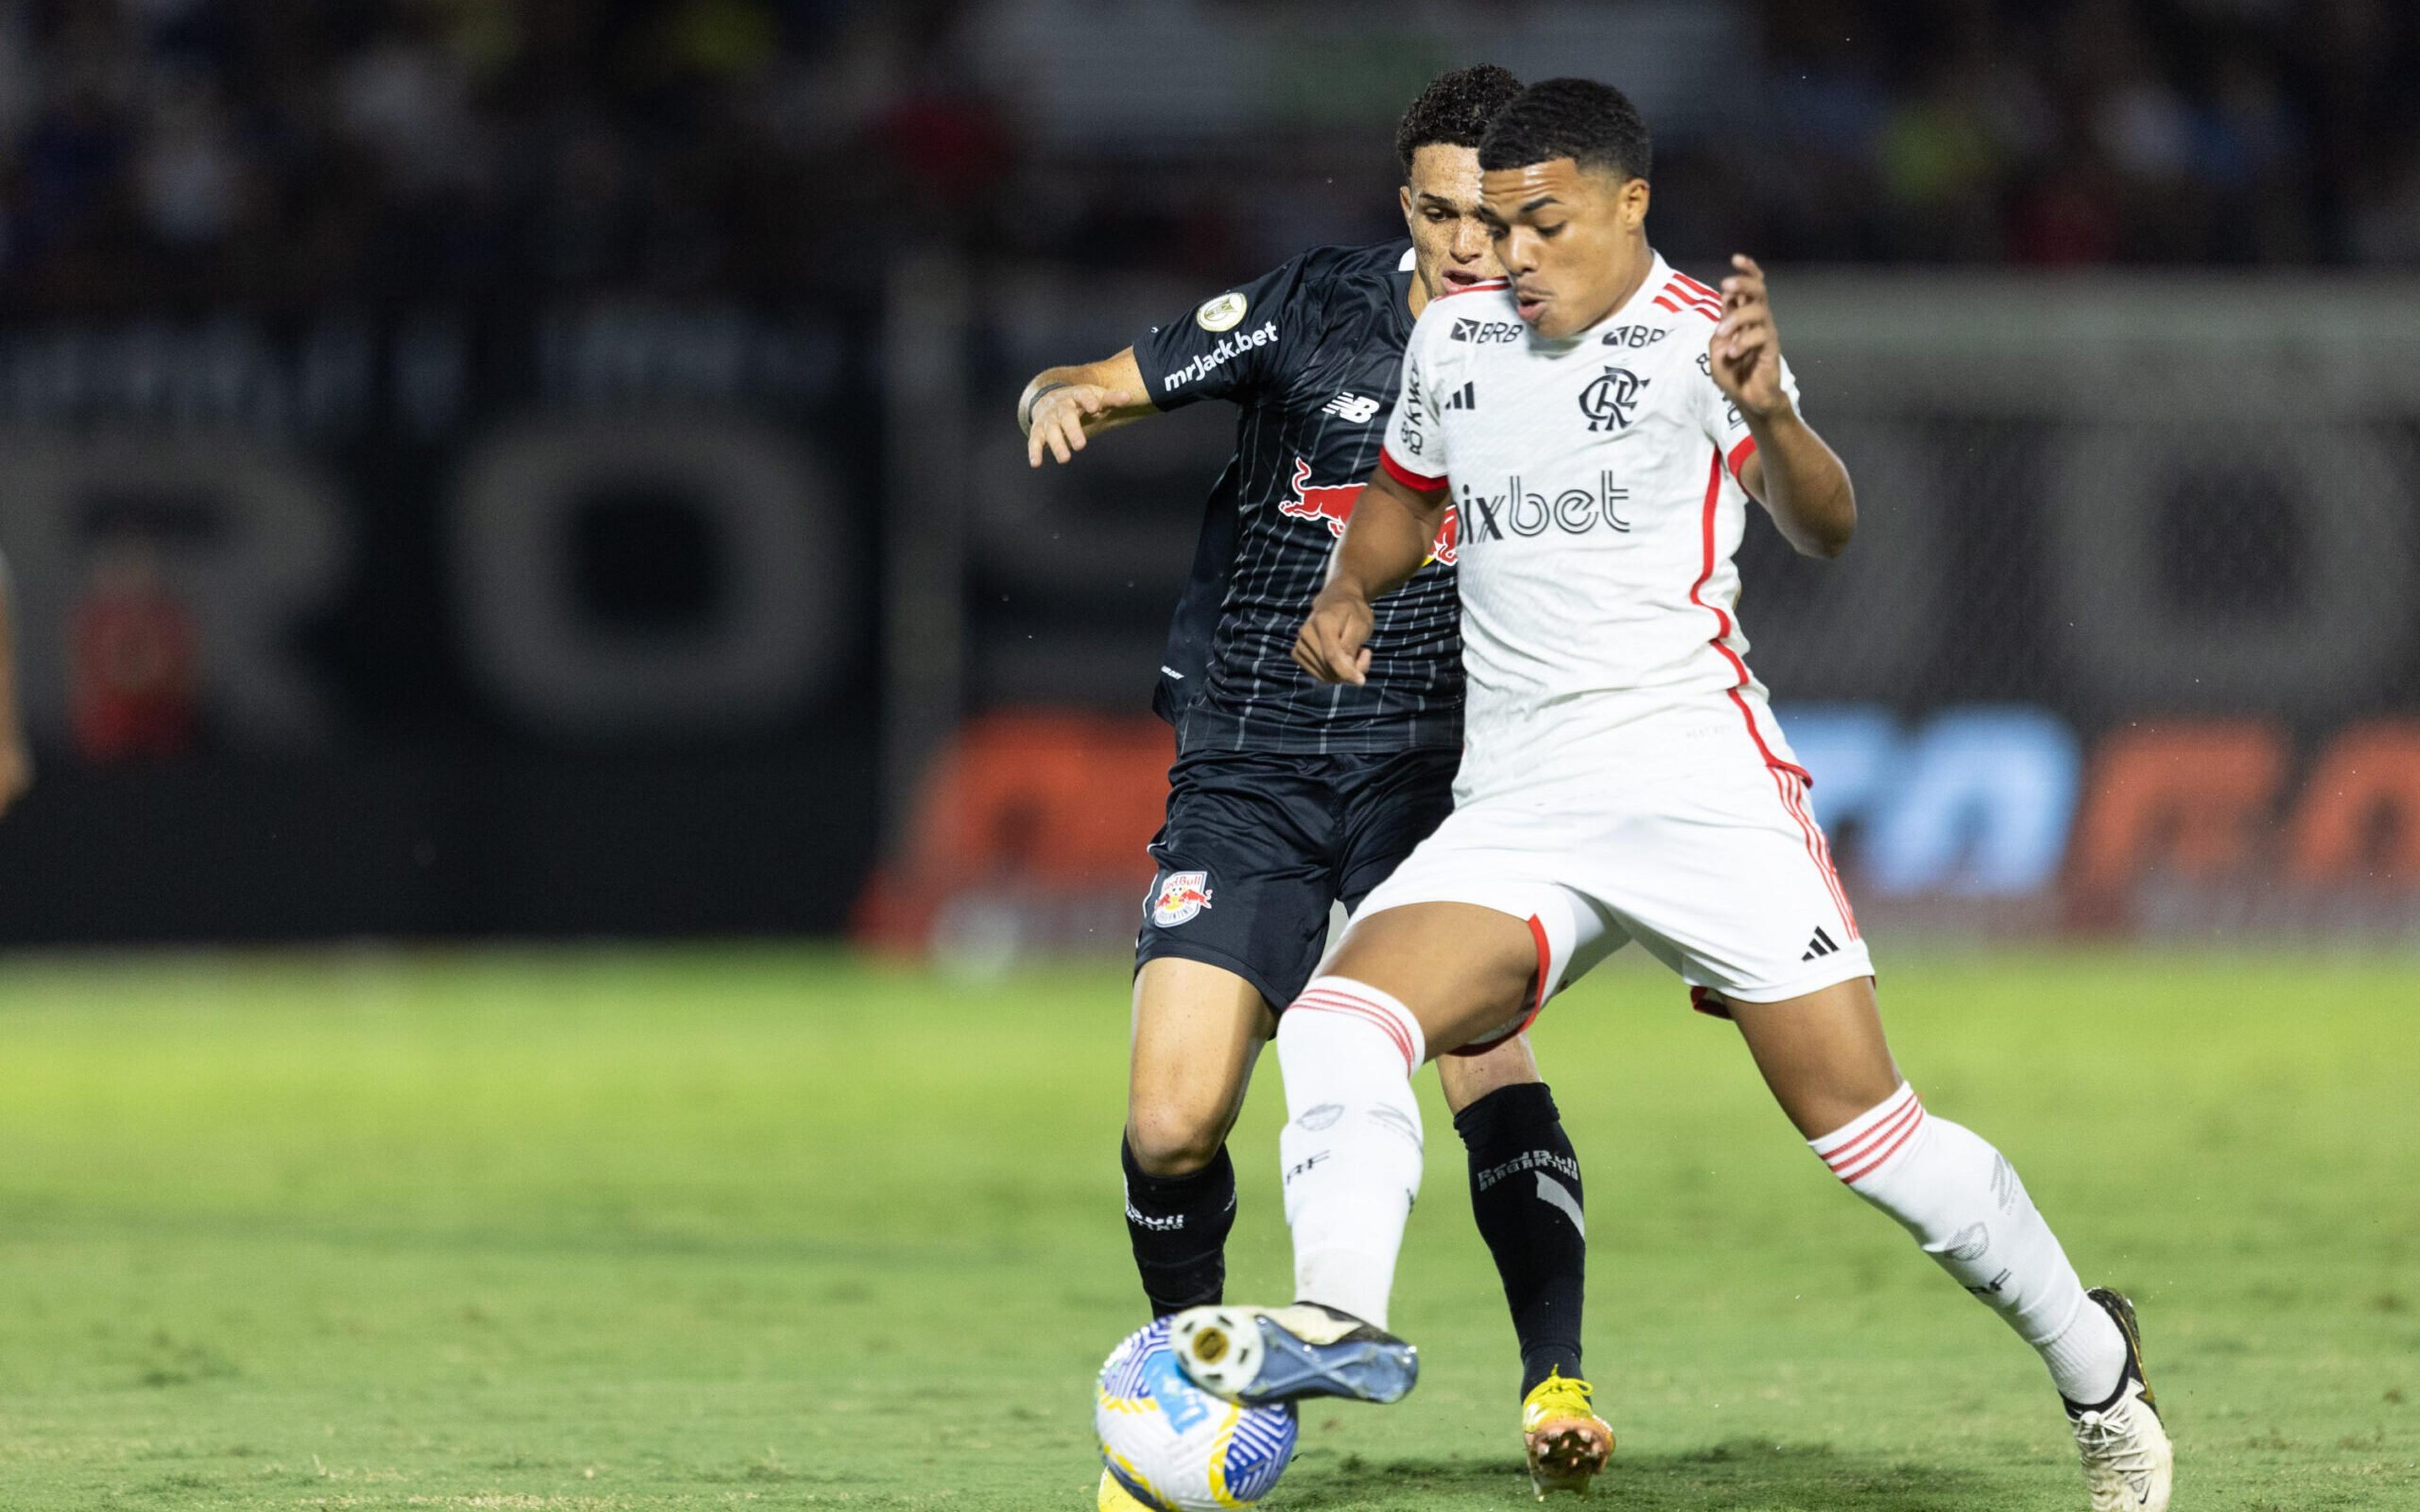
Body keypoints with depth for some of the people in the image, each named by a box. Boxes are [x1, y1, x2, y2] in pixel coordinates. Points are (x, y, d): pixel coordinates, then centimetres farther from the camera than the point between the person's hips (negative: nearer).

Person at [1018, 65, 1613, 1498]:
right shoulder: (1316, 308, -3)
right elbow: (1095, 388, 0)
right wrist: (1060, 400, -20)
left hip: (1432, 771, 0)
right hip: (1246, 772, 0)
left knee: (1491, 1063, -25)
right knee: (1173, 1130, -8)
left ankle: (1557, 1384, -16)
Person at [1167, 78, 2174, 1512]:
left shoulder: (1697, 335, -4)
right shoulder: (1454, 340, 13)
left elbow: (1826, 528, -16)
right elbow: (1407, 488, 32)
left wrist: (1769, 414, -38)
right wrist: (1350, 595, 11)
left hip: (1697, 782, -5)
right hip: (1512, 811, 5)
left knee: (1865, 1127, -6)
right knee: (1339, 1023, -21)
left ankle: (2094, 1366, 12)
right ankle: (1342, 1320, -37)